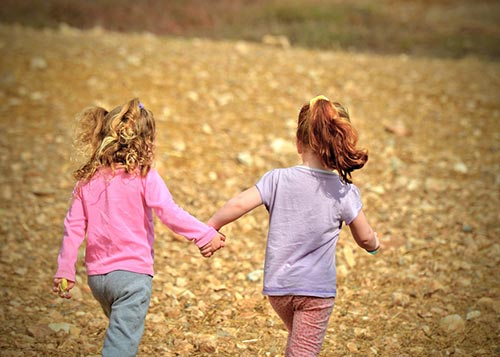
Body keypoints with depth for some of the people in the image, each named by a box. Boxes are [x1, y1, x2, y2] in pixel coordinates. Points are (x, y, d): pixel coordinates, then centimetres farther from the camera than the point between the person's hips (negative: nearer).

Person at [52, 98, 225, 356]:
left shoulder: (87, 179, 5)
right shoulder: (143, 176, -9)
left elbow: (74, 226, 6)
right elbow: (169, 213, -17)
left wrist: (65, 271, 11)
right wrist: (206, 234, -12)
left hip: (96, 275, 6)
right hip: (132, 272, -6)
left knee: (121, 333, 26)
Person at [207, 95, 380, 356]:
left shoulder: (278, 179, -10)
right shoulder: (345, 193, -9)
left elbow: (239, 204, -18)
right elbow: (365, 239, 0)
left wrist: (210, 227, -3)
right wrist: (375, 243, 24)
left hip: (278, 287, 3)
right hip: (317, 289, -3)